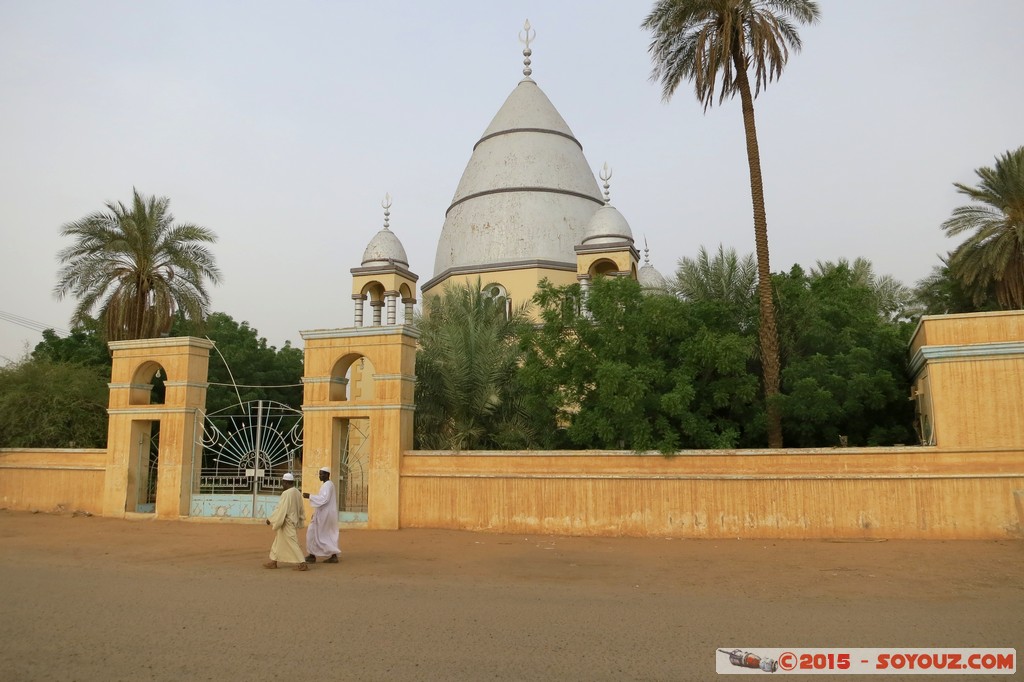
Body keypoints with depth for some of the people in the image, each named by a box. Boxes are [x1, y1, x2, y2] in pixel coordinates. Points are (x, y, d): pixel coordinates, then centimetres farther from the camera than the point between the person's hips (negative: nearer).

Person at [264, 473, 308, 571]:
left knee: (291, 542, -4)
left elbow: (280, 509, -21)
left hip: (287, 523, -9)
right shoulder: (297, 492, 6)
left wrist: (270, 520, -11)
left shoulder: (286, 494, -21)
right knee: (279, 540, 19)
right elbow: (301, 509, 14)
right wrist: (300, 521, 23)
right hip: (293, 521, 9)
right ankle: (273, 561, 26)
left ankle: (302, 564, -4)